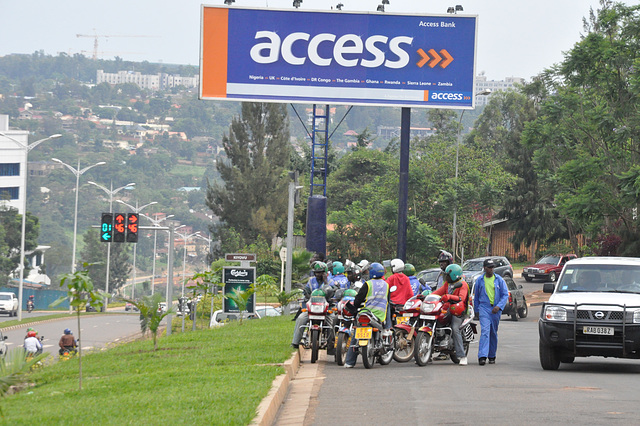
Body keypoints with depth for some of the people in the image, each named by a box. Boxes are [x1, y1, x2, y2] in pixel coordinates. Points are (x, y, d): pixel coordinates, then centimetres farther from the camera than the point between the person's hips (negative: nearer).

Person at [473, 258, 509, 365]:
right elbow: (476, 297, 16)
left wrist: (499, 306, -13)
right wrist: (477, 310, 14)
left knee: (493, 333, 9)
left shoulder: (499, 280, 5)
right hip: (484, 308, -2)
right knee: (485, 331, -16)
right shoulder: (480, 280, 6)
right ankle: (482, 356, -24)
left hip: (496, 309, 2)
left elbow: (505, 295, 1)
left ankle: (492, 356, 22)